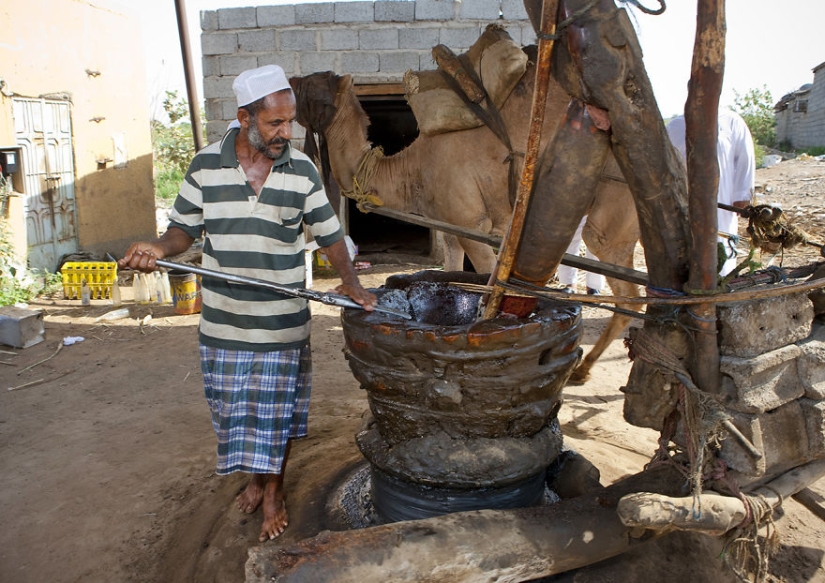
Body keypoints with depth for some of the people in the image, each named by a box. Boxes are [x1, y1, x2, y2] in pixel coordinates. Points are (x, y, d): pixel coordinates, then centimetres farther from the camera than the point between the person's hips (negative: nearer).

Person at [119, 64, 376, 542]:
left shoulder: (302, 171, -5)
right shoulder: (206, 165, -4)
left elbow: (329, 235, 2)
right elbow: (185, 228, 3)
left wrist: (352, 284, -11)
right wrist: (159, 249, -19)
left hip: (284, 323, -1)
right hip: (224, 322, 1)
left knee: (279, 411, 11)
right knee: (235, 408, 16)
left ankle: (275, 492, 33)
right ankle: (255, 477, 42)